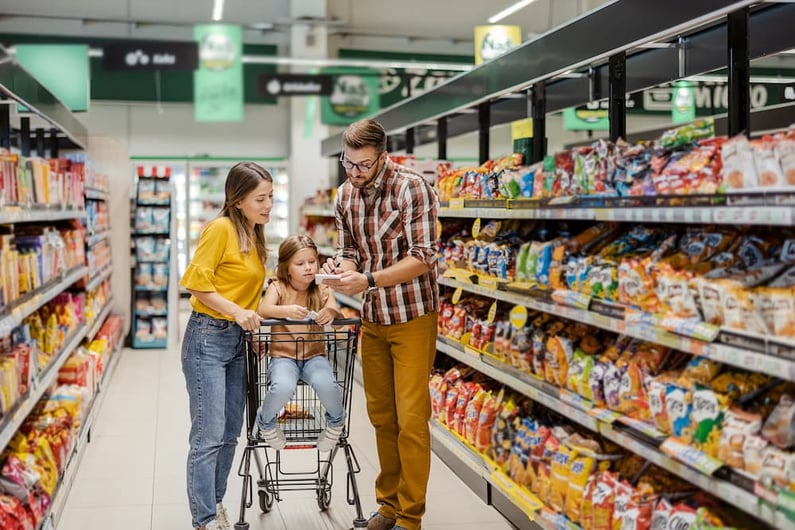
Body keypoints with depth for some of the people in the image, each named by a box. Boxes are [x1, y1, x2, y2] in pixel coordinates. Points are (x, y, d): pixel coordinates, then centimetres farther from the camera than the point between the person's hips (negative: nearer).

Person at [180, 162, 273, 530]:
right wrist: (236, 311, -20)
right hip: (208, 337, -8)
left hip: (238, 340, 8)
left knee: (230, 434, 12)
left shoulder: (255, 236, 13)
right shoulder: (220, 228, -12)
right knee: (209, 437, -5)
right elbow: (196, 280, -15)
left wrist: (251, 313, 4)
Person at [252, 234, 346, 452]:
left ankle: (336, 421, 3)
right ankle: (265, 422, 2)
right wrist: (286, 310, -41)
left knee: (326, 384, -32)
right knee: (283, 388, -34)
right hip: (282, 355, -1)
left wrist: (330, 312, -40)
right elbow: (263, 310, -21)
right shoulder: (278, 287, -2)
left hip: (314, 355, 1)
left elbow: (335, 310, -15)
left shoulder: (321, 290, 3)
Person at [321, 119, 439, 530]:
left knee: (410, 419, -4)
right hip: (372, 318, 6)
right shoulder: (345, 196, 3)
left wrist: (368, 280, -28)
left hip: (412, 316, -6)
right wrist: (340, 267, -11)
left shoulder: (412, 188, -16)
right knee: (380, 415, 12)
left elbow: (422, 259, -19)